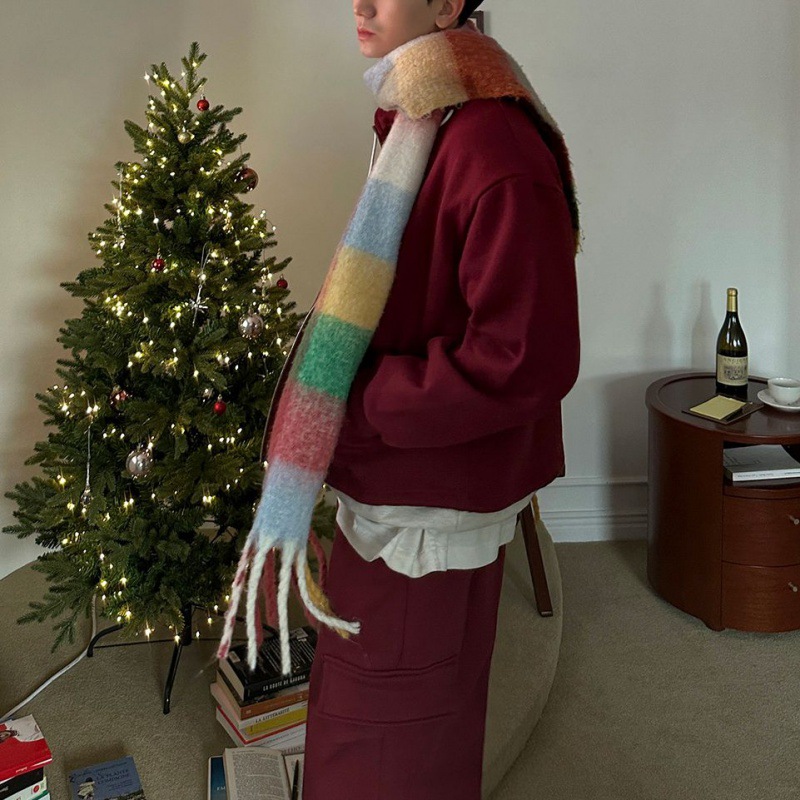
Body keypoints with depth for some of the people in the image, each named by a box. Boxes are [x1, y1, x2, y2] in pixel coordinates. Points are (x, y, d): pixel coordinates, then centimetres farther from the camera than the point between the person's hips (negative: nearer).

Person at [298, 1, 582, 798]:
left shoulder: (496, 149, -23)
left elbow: (527, 360, -28)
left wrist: (358, 408, -20)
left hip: (434, 499, -9)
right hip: (389, 481, 9)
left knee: (393, 714, 9)